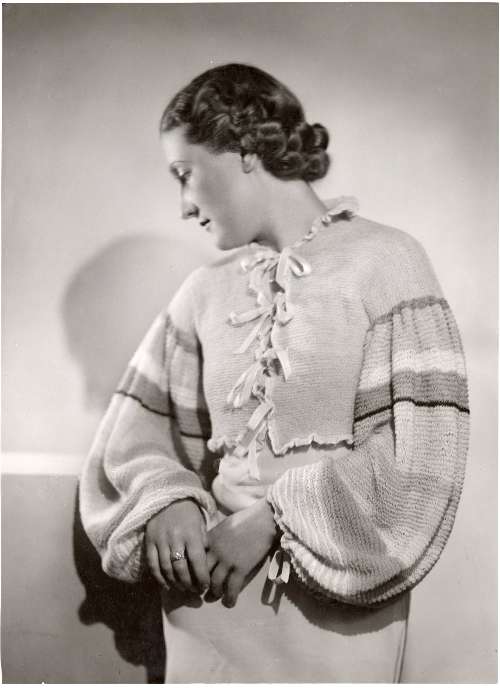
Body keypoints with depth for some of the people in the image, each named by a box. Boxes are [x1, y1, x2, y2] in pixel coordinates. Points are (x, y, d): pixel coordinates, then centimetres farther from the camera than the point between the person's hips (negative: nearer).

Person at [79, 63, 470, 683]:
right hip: (209, 593, 3)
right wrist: (166, 501, -12)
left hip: (337, 612, -3)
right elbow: (137, 430, 7)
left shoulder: (384, 261, -9)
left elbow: (421, 457, -14)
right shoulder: (205, 290, 3)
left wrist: (275, 518, -15)